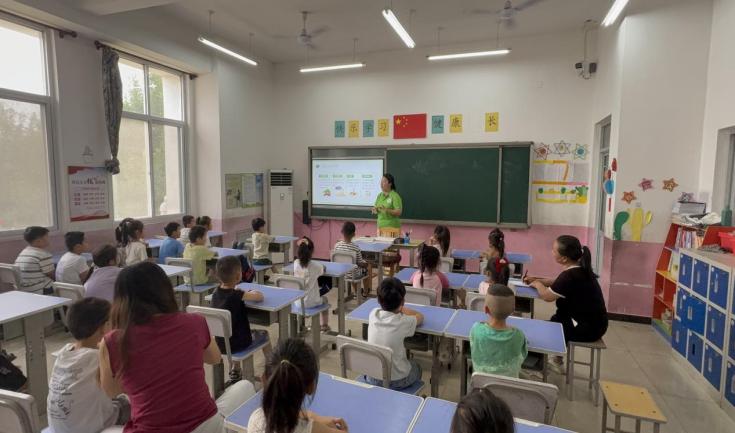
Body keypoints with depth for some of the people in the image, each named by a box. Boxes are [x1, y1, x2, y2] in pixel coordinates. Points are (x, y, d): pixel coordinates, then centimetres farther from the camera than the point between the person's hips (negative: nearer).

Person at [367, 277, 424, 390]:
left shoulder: (373, 314, -14)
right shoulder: (404, 322, -24)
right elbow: (420, 317, 0)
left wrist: (399, 310, 5)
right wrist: (401, 308, 10)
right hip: (396, 382, -3)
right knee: (416, 367, 30)